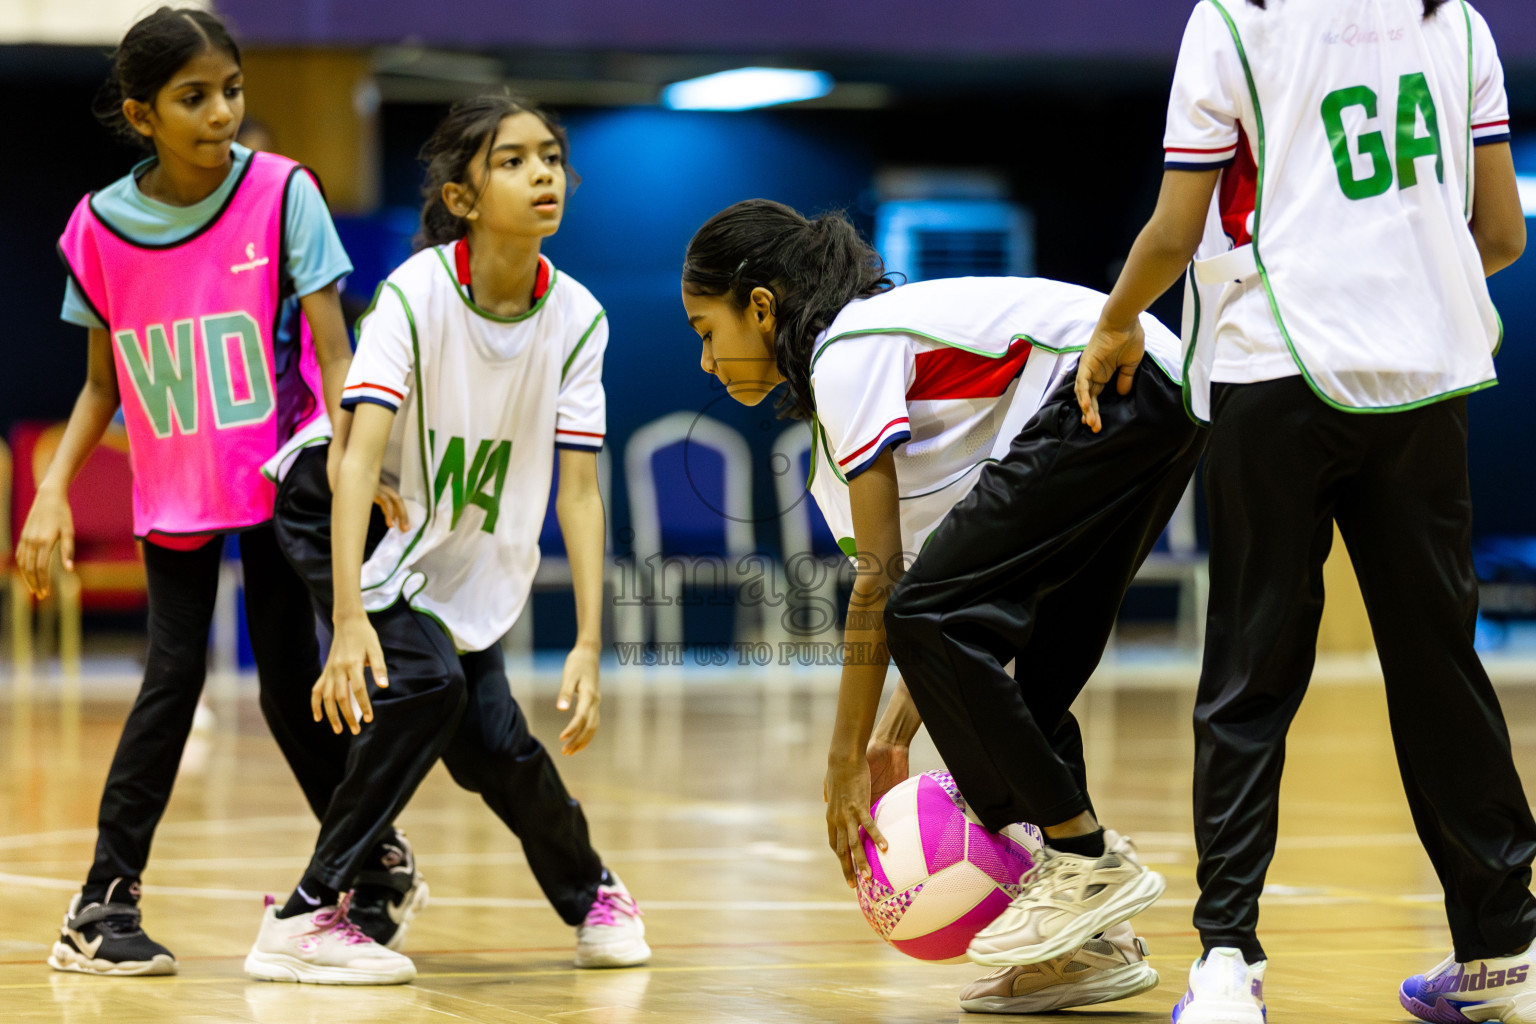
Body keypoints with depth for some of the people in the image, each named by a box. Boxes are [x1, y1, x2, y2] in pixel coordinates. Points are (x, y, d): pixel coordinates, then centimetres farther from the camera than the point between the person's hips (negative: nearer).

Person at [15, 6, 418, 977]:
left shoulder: (282, 195, -12)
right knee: (173, 679, -3)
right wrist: (54, 488, -4)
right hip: (173, 489, 2)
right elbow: (104, 383, 6)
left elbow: (333, 350, -13)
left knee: (290, 682, -2)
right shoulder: (100, 228, -5)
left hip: (280, 476, -2)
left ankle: (369, 858, 20)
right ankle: (106, 900, 2)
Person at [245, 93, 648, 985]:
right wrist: (349, 617, -45)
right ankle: (304, 919, -18)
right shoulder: (416, 294, -27)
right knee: (426, 681, -26)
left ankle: (589, 888, 28)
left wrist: (588, 646, -21)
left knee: (493, 744, -4)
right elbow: (359, 457, -36)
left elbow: (579, 489, -13)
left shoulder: (576, 319, -14)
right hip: (348, 525, -4)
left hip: (469, 556, 4)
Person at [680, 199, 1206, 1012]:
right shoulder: (875, 344, 22)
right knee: (1029, 682, 11)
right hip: (1167, 403, 10)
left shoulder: (845, 356, -6)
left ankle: (1089, 858, -7)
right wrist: (899, 729, 14)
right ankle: (1094, 943, 11)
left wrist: (846, 763, -5)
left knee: (928, 617, -11)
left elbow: (878, 579, -9)